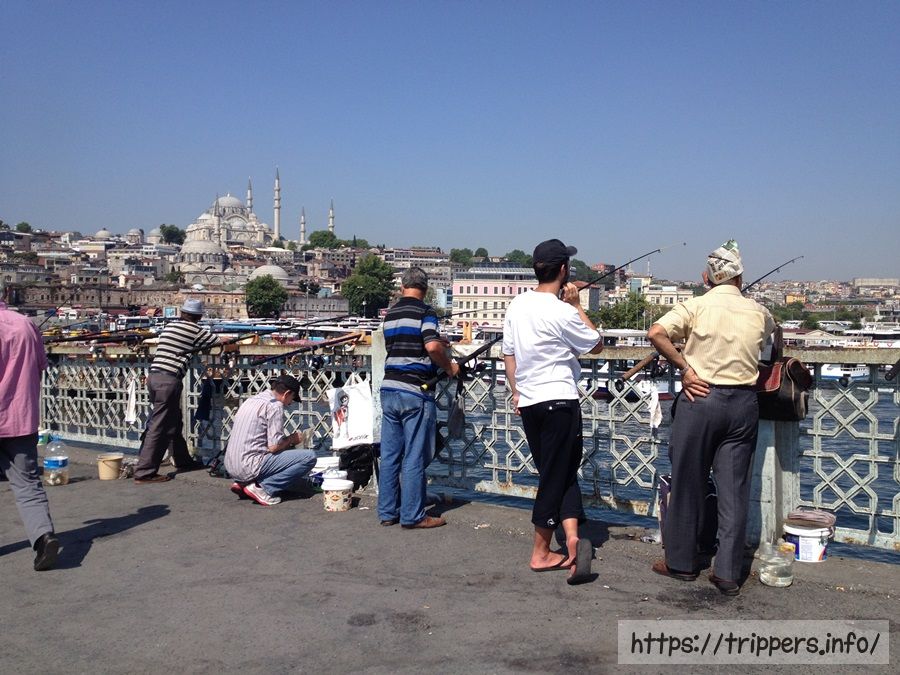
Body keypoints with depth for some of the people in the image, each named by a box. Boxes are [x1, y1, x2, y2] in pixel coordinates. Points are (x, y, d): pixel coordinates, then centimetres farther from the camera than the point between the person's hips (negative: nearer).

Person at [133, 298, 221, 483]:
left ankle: (183, 460, 32)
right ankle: (144, 472, -4)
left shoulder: (170, 325, 16)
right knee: (158, 427, -5)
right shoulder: (195, 329, -2)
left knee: (174, 422, 20)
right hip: (168, 380, -8)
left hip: (154, 376, 8)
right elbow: (220, 342, 5)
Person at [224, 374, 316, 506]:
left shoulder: (251, 400, 18)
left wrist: (287, 440, 24)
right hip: (251, 467, -9)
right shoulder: (275, 406, -9)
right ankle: (263, 487, -11)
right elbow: (274, 446, -16)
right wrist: (291, 439, 4)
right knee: (309, 457, -11)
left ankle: (243, 483, 10)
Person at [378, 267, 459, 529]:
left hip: (389, 389, 7)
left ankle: (387, 512, 17)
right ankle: (412, 516, 3)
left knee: (389, 455, 11)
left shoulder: (390, 314, 15)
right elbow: (432, 347, -22)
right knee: (414, 458, -1)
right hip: (415, 392, -7)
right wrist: (449, 366, -5)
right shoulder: (424, 312, -7)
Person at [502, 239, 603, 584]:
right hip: (559, 400, -7)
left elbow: (508, 352, 12)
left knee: (557, 474, 15)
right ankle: (541, 554, 9)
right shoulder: (563, 313, -16)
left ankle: (571, 537, 5)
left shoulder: (516, 305, 5)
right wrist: (577, 305, 1)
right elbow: (596, 345, -2)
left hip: (528, 403, 7)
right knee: (556, 476, 4)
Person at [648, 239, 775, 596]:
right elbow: (773, 329, 29)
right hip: (743, 402, 3)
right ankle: (728, 573, 10)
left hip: (701, 397, -3)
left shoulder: (696, 306, -4)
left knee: (688, 484, 9)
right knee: (734, 490, 6)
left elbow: (656, 333, -17)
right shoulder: (758, 312, 6)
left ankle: (681, 562, 19)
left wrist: (684, 367, -9)